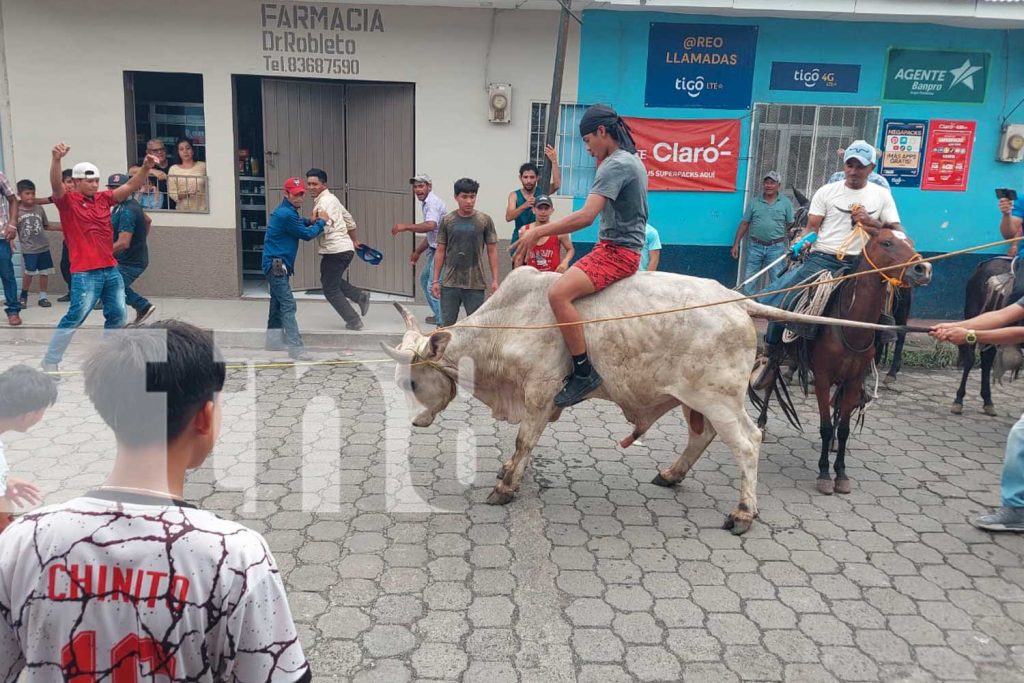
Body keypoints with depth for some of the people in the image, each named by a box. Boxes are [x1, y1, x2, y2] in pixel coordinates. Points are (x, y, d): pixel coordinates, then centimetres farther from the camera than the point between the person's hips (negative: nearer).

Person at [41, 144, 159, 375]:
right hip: (85, 272, -6)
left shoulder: (103, 199, 11)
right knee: (76, 315, -8)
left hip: (111, 269, 6)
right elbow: (56, 185, -23)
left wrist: (145, 168, -8)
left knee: (117, 314, 11)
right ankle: (50, 361, 4)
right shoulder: (68, 201, -4)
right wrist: (56, 160, -40)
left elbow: (130, 187, 7)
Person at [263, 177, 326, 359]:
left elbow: (298, 222, 28)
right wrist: (321, 222, 3)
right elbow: (307, 235, -11)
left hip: (276, 265, 11)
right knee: (288, 305, -15)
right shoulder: (286, 214, -18)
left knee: (277, 304, 18)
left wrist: (311, 221, 7)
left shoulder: (287, 211, 12)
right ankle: (296, 348, -19)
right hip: (276, 265, -11)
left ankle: (273, 341, 28)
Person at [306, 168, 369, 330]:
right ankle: (361, 296, 21)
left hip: (335, 250, -9)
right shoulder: (330, 198, 15)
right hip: (345, 247, 9)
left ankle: (354, 321, 8)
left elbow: (323, 229, -26)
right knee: (331, 280, 27)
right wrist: (354, 240, 32)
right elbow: (349, 219, 24)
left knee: (331, 289, 3)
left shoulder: (324, 202, -14)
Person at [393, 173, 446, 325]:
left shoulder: (433, 202, -16)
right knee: (424, 279, 20)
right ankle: (439, 314, 28)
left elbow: (430, 226, -35)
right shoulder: (426, 203, 16)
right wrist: (418, 251, 25)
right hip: (434, 248, 11)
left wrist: (406, 227, -31)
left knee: (433, 286, -12)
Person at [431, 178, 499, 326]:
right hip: (449, 283, 1)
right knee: (447, 325, 7)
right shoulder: (447, 221, 3)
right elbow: (440, 252, 7)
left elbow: (492, 251, 2)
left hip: (475, 285, -1)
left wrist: (494, 280, -3)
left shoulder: (485, 220, 0)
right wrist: (435, 280, 3)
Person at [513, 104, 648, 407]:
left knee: (558, 292, -29)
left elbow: (585, 216, -26)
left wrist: (538, 232, -21)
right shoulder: (631, 161, 17)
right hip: (622, 248, 11)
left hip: (616, 251, -11)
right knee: (565, 284, 25)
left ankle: (583, 372, -24)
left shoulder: (615, 165, -16)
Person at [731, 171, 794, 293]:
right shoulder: (754, 202, 5)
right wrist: (736, 244, 4)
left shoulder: (785, 202, 3)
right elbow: (744, 224, 7)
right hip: (755, 246, 1)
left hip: (776, 248, -1)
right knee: (749, 279, 4)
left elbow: (791, 225, 5)